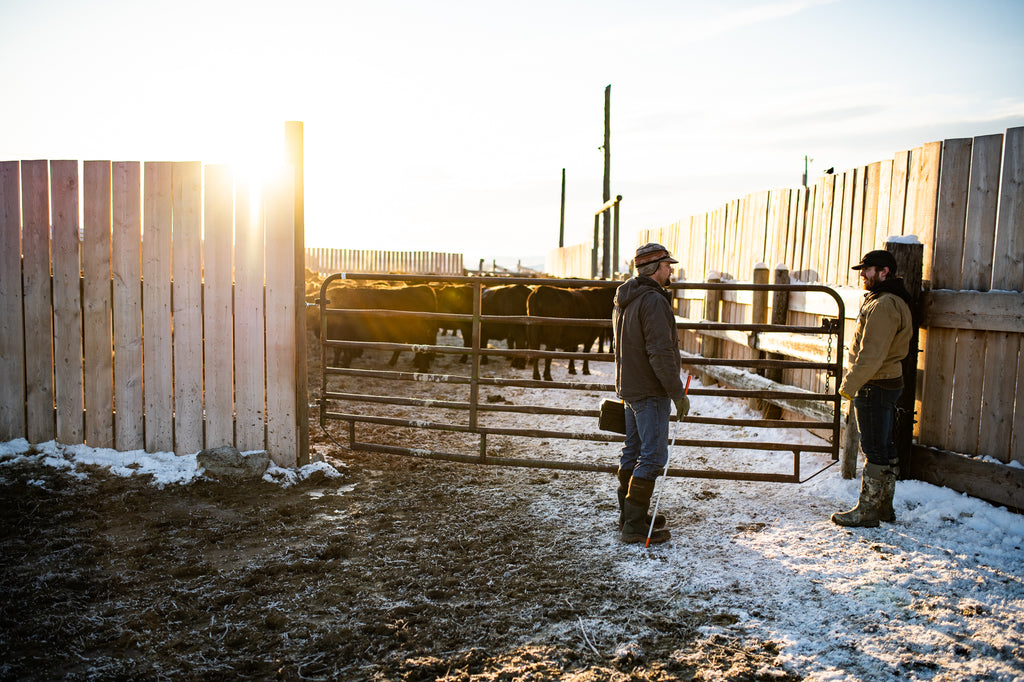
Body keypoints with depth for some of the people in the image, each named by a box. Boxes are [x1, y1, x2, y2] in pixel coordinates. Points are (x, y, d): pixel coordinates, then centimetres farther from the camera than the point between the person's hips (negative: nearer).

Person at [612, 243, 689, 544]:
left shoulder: (622, 301, 13)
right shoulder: (653, 300, -19)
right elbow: (660, 353, -24)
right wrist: (678, 393, -19)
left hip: (629, 388, 10)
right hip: (650, 392, -10)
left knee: (633, 451, 17)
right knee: (653, 456, -4)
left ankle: (629, 515, 27)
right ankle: (635, 526, -1)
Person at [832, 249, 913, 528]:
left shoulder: (883, 305, -19)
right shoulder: (891, 301, 16)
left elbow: (871, 355, -24)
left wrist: (850, 385, -17)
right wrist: (855, 383, 20)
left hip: (875, 388, -11)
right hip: (888, 382, 11)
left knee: (874, 451, -3)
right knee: (885, 447, 16)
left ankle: (867, 511, 5)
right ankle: (884, 506, 26)